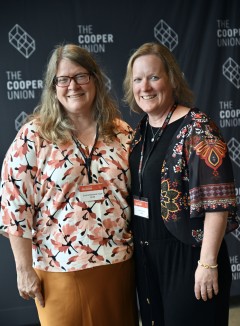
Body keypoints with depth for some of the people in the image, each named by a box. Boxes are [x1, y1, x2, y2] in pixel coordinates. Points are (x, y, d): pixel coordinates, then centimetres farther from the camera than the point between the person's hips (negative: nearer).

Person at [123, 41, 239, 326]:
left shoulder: (196, 127, -15)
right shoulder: (141, 130, 8)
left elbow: (217, 200, -20)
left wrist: (208, 263, -21)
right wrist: (136, 245, 14)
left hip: (188, 256, -7)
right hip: (146, 256, 7)